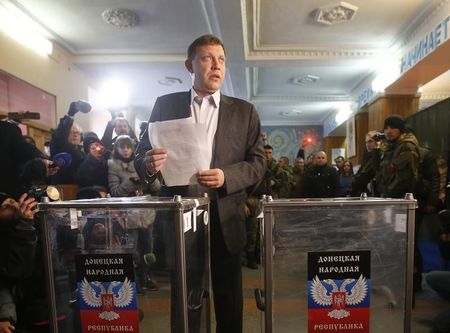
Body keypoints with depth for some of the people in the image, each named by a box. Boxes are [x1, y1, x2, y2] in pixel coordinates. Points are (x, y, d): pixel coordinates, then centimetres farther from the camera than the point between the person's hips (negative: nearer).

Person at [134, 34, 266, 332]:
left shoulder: (244, 111, 7)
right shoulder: (165, 105, 6)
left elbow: (259, 163, 2)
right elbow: (142, 157, 6)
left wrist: (226, 176, -17)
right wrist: (150, 164, -17)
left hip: (225, 218, 1)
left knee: (229, 299, 13)